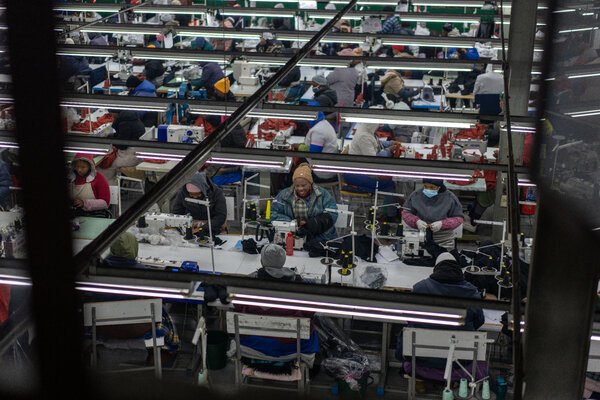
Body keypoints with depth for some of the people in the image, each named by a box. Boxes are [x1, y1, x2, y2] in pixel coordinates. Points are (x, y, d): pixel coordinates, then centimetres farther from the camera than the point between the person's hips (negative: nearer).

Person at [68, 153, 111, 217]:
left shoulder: (99, 178, -1)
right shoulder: (70, 178, 9)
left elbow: (105, 202, -5)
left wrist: (84, 203, -17)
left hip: (96, 214, -3)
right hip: (75, 214, 3)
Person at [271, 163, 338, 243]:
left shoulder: (323, 195, 7)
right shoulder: (284, 195, 11)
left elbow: (331, 215, -4)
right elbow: (273, 214, 3)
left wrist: (311, 223, -19)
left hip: (321, 240, 0)